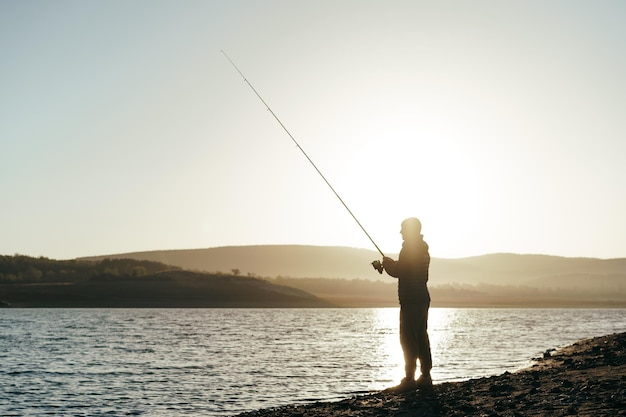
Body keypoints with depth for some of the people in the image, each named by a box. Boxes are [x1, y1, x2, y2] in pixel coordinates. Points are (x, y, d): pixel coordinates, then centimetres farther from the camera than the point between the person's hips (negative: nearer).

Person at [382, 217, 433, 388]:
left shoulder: (409, 248, -12)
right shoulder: (422, 249, 17)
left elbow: (399, 271, -16)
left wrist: (387, 263, 2)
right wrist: (391, 264, 18)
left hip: (411, 300, -10)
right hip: (422, 298, 10)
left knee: (408, 338, -8)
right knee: (421, 337, 11)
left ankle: (410, 377, -9)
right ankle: (426, 375, 13)